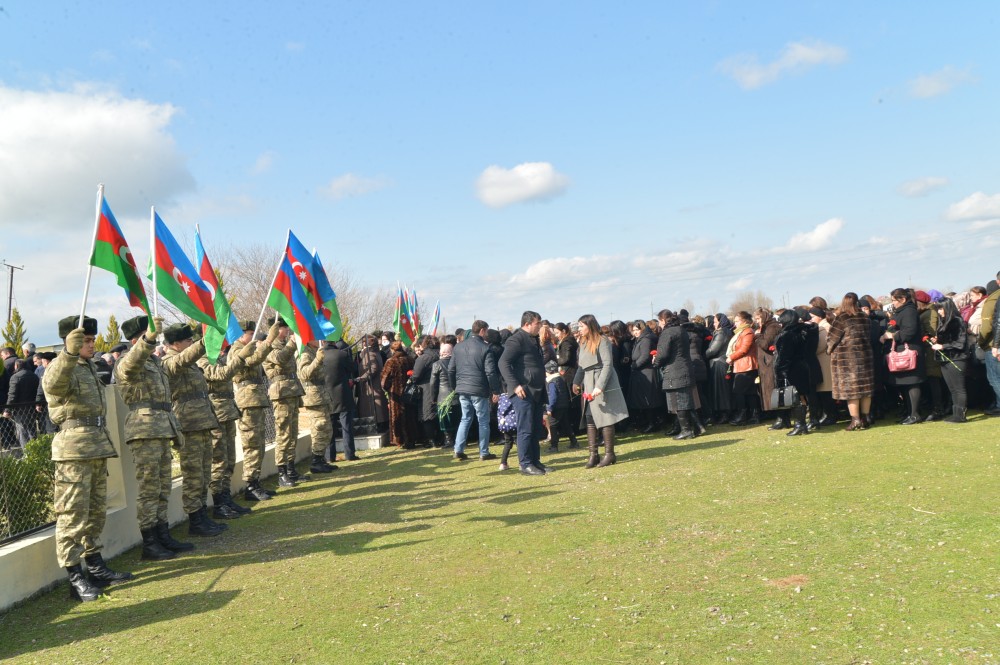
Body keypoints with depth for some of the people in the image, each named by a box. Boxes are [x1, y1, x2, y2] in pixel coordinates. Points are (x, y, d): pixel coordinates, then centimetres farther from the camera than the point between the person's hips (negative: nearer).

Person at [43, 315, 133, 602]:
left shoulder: (89, 367, 19)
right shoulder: (63, 366, -8)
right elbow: (52, 385, -34)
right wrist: (69, 353, -50)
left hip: (97, 446, 9)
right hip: (74, 448, -9)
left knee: (97, 511, 14)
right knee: (73, 514, -5)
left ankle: (95, 566, 25)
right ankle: (75, 578, -1)